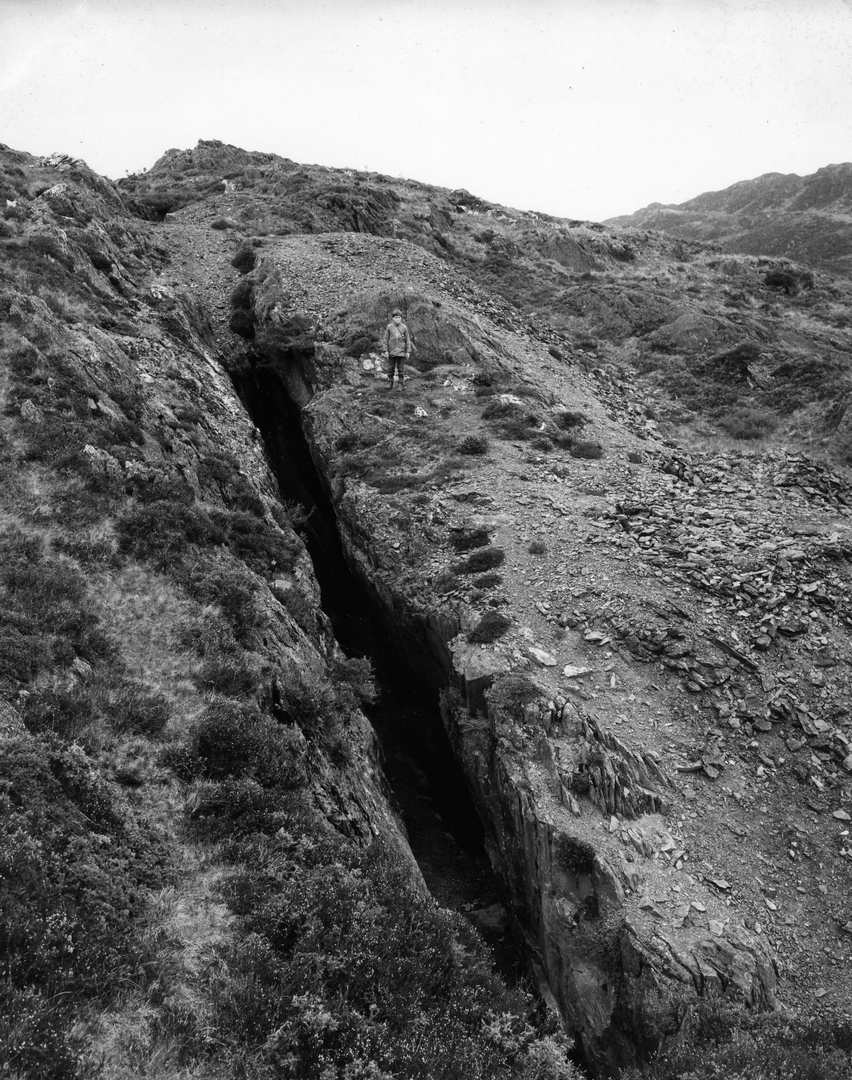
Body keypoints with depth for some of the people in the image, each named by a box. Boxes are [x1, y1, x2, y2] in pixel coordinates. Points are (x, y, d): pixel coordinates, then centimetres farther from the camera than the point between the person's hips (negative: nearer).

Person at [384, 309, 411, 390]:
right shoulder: (389, 327, 0)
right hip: (391, 352, 1)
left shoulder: (404, 327, 0)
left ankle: (402, 385, 9)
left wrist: (408, 352, 0)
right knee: (390, 368, 7)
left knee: (401, 369, 2)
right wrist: (386, 351, -2)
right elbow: (386, 339, 3)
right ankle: (390, 384, 19)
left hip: (401, 352, 0)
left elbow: (408, 340, 4)